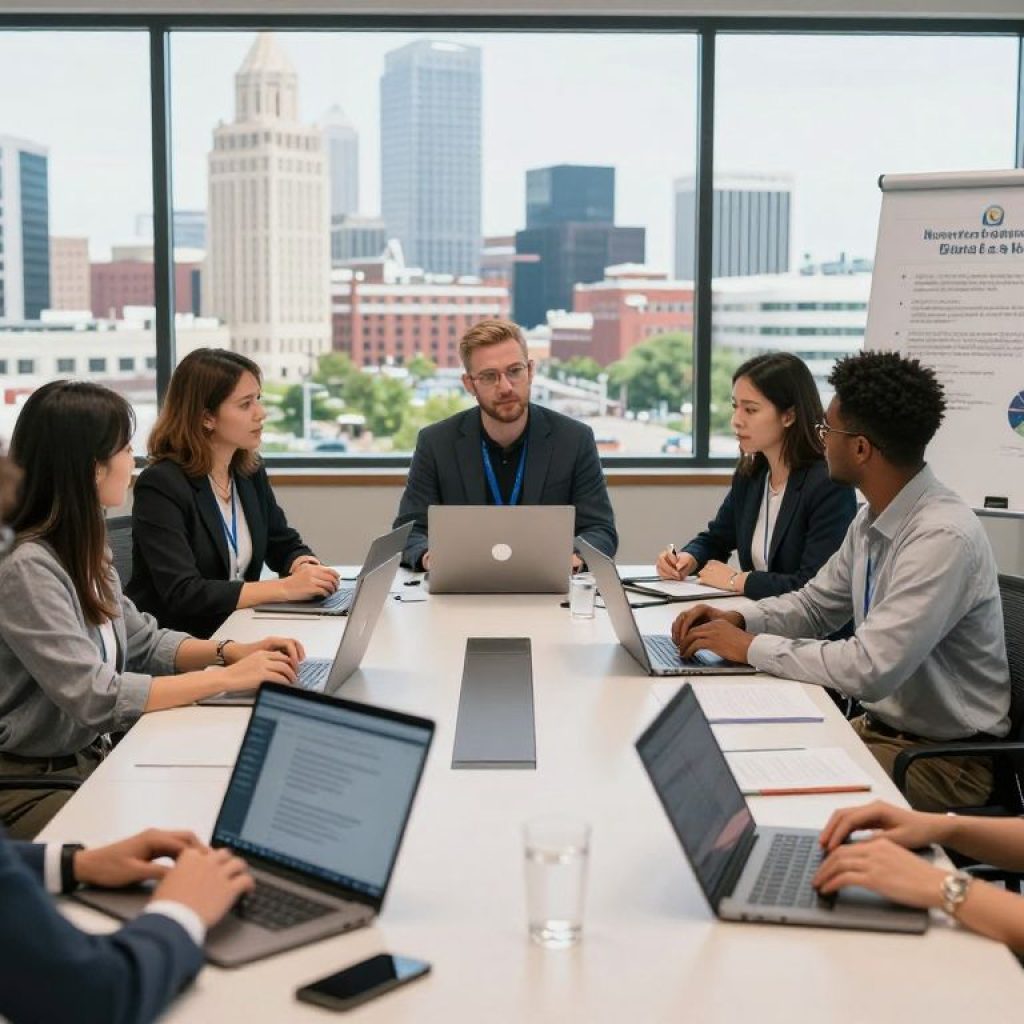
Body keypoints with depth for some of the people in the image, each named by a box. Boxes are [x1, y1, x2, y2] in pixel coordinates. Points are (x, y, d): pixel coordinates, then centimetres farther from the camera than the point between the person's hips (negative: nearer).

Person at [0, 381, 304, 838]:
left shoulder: (84, 549, 6)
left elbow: (142, 643, 14)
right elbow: (94, 697, -25)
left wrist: (230, 651, -3)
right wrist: (226, 678, -21)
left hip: (92, 757, 8)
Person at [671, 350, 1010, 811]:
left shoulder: (944, 538, -25)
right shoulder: (872, 520, 2)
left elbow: (869, 669, -30)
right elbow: (816, 603, 16)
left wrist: (751, 646, -20)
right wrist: (738, 619, -2)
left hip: (943, 757, -8)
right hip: (879, 725, 8)